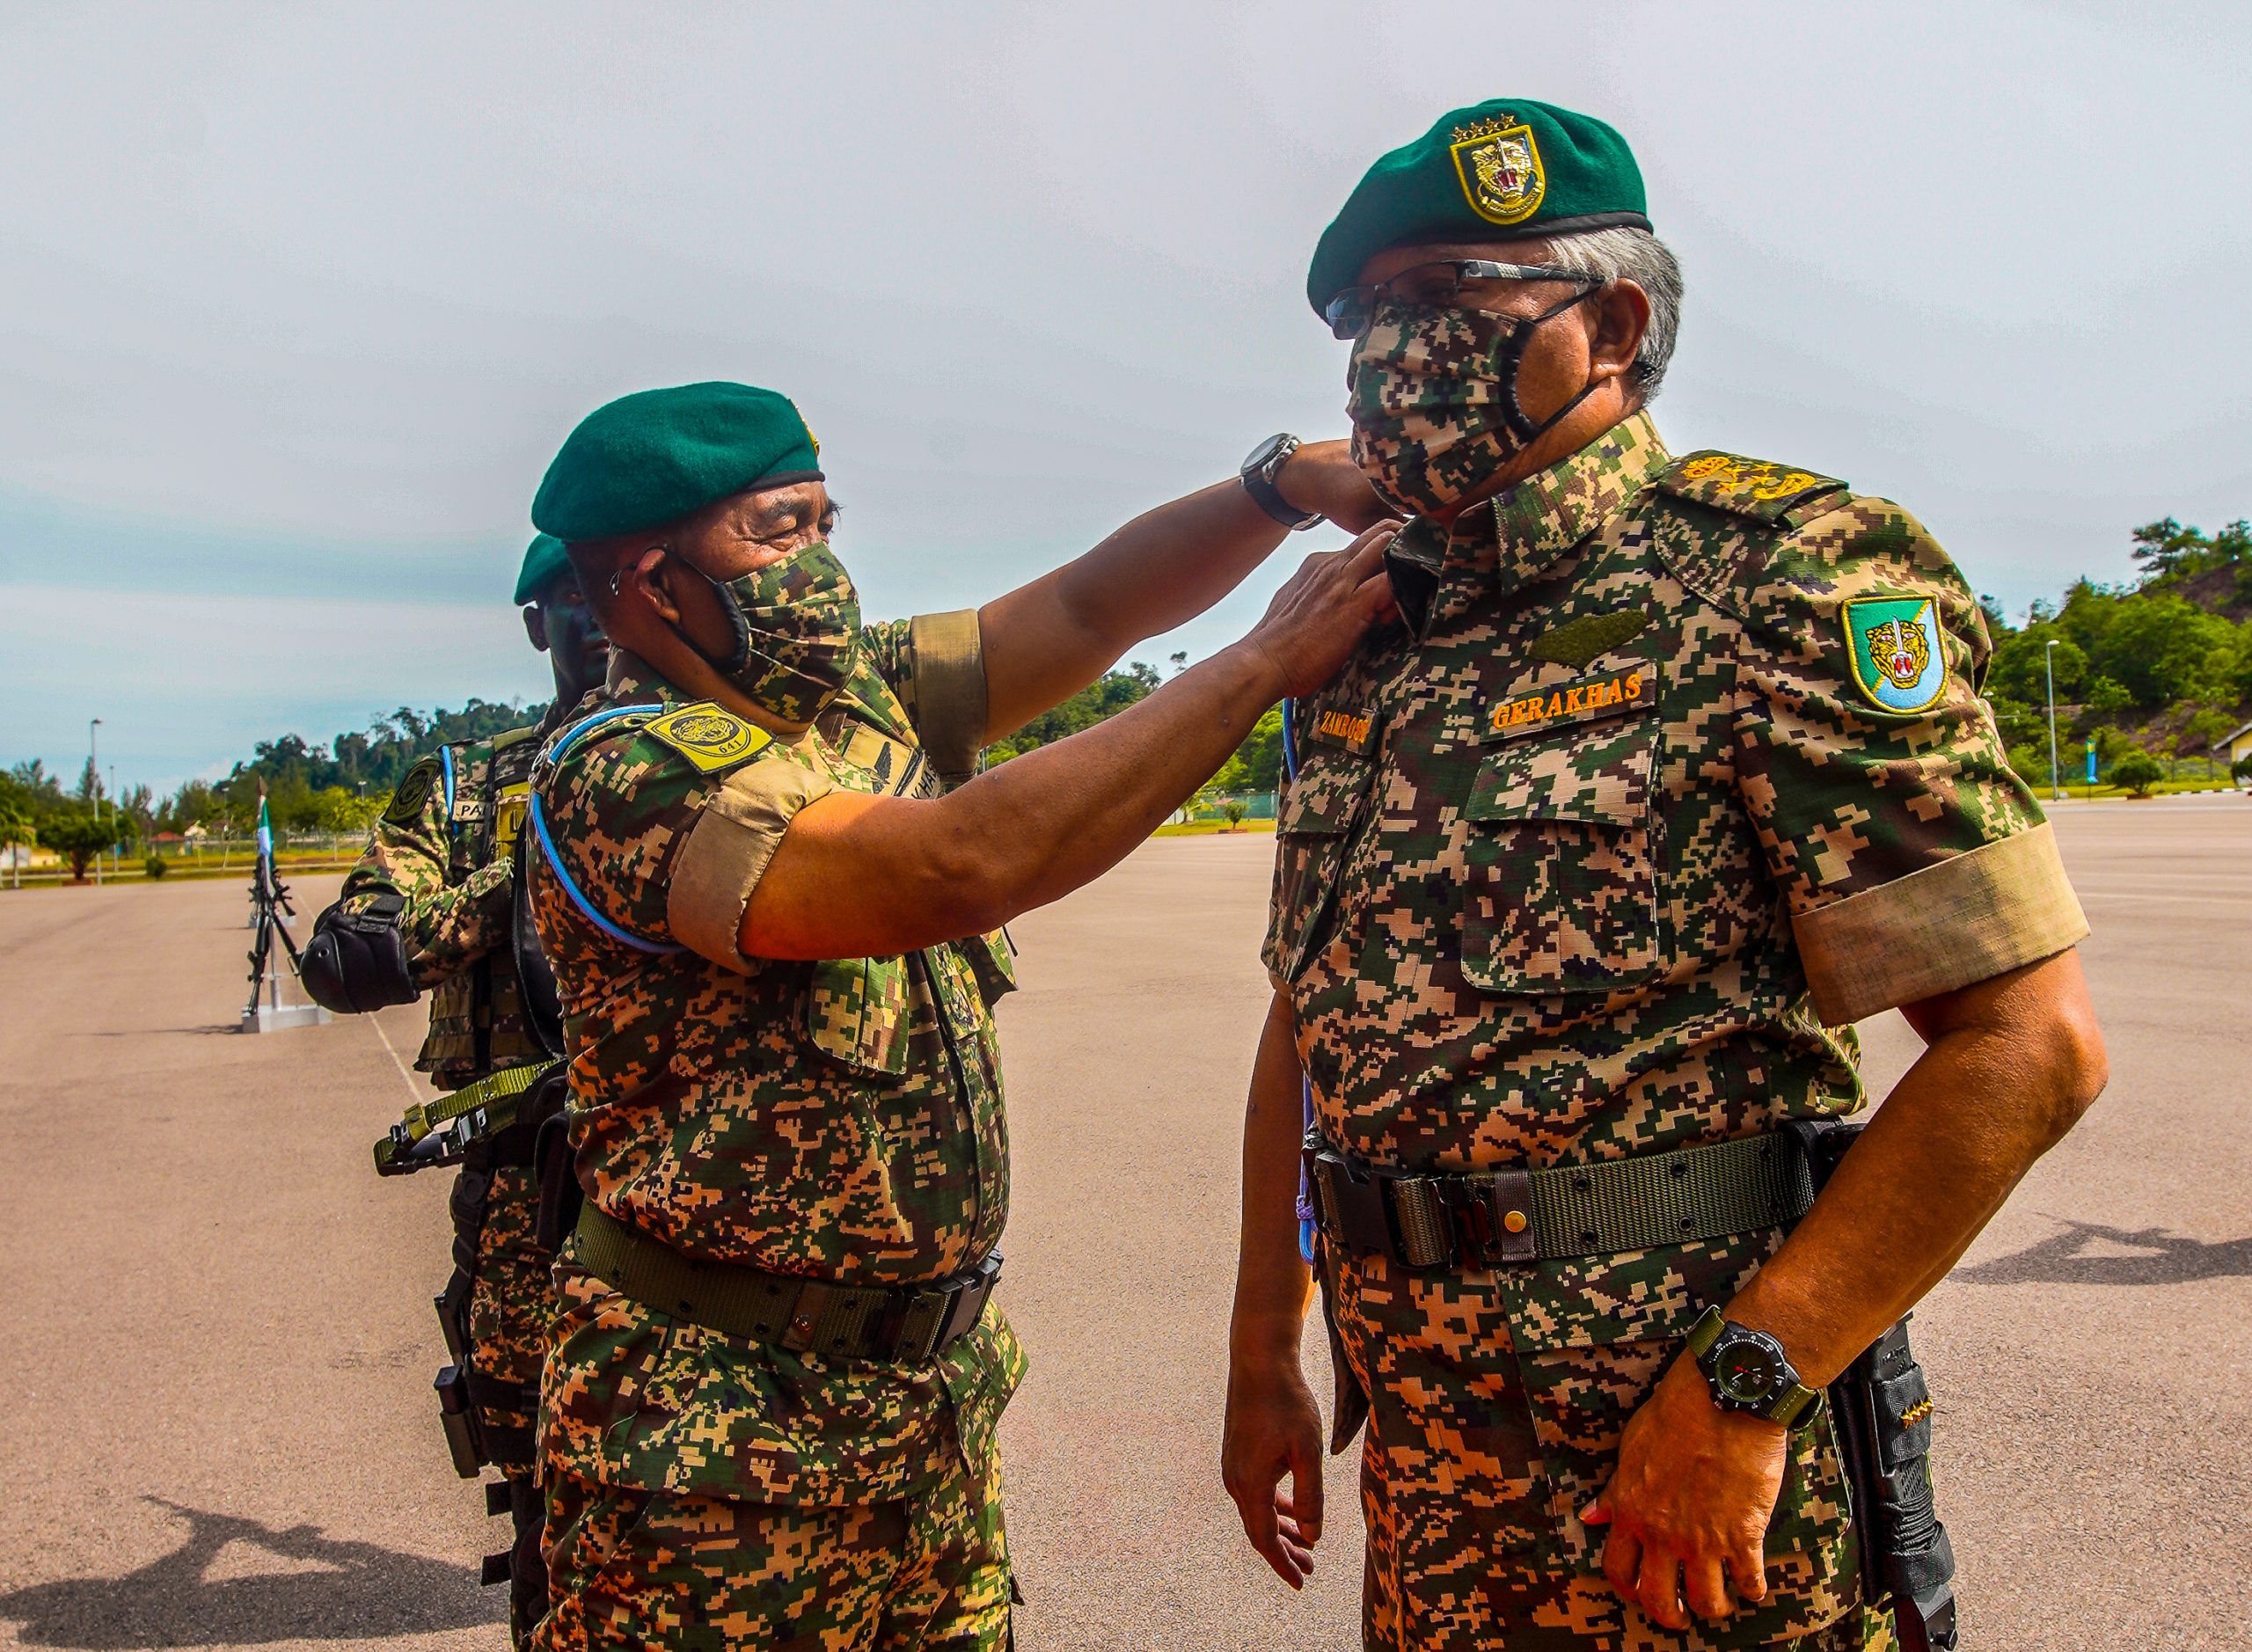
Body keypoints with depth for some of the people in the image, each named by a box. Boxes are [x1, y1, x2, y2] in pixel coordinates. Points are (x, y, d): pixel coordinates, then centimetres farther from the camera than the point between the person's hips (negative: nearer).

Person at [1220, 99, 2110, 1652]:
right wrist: (1263, 1350, 11)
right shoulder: (1367, 642, 9)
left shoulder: (1782, 576, -12)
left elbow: (2030, 1042, -17)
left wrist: (1738, 1388, -20)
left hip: (1675, 1449, -6)